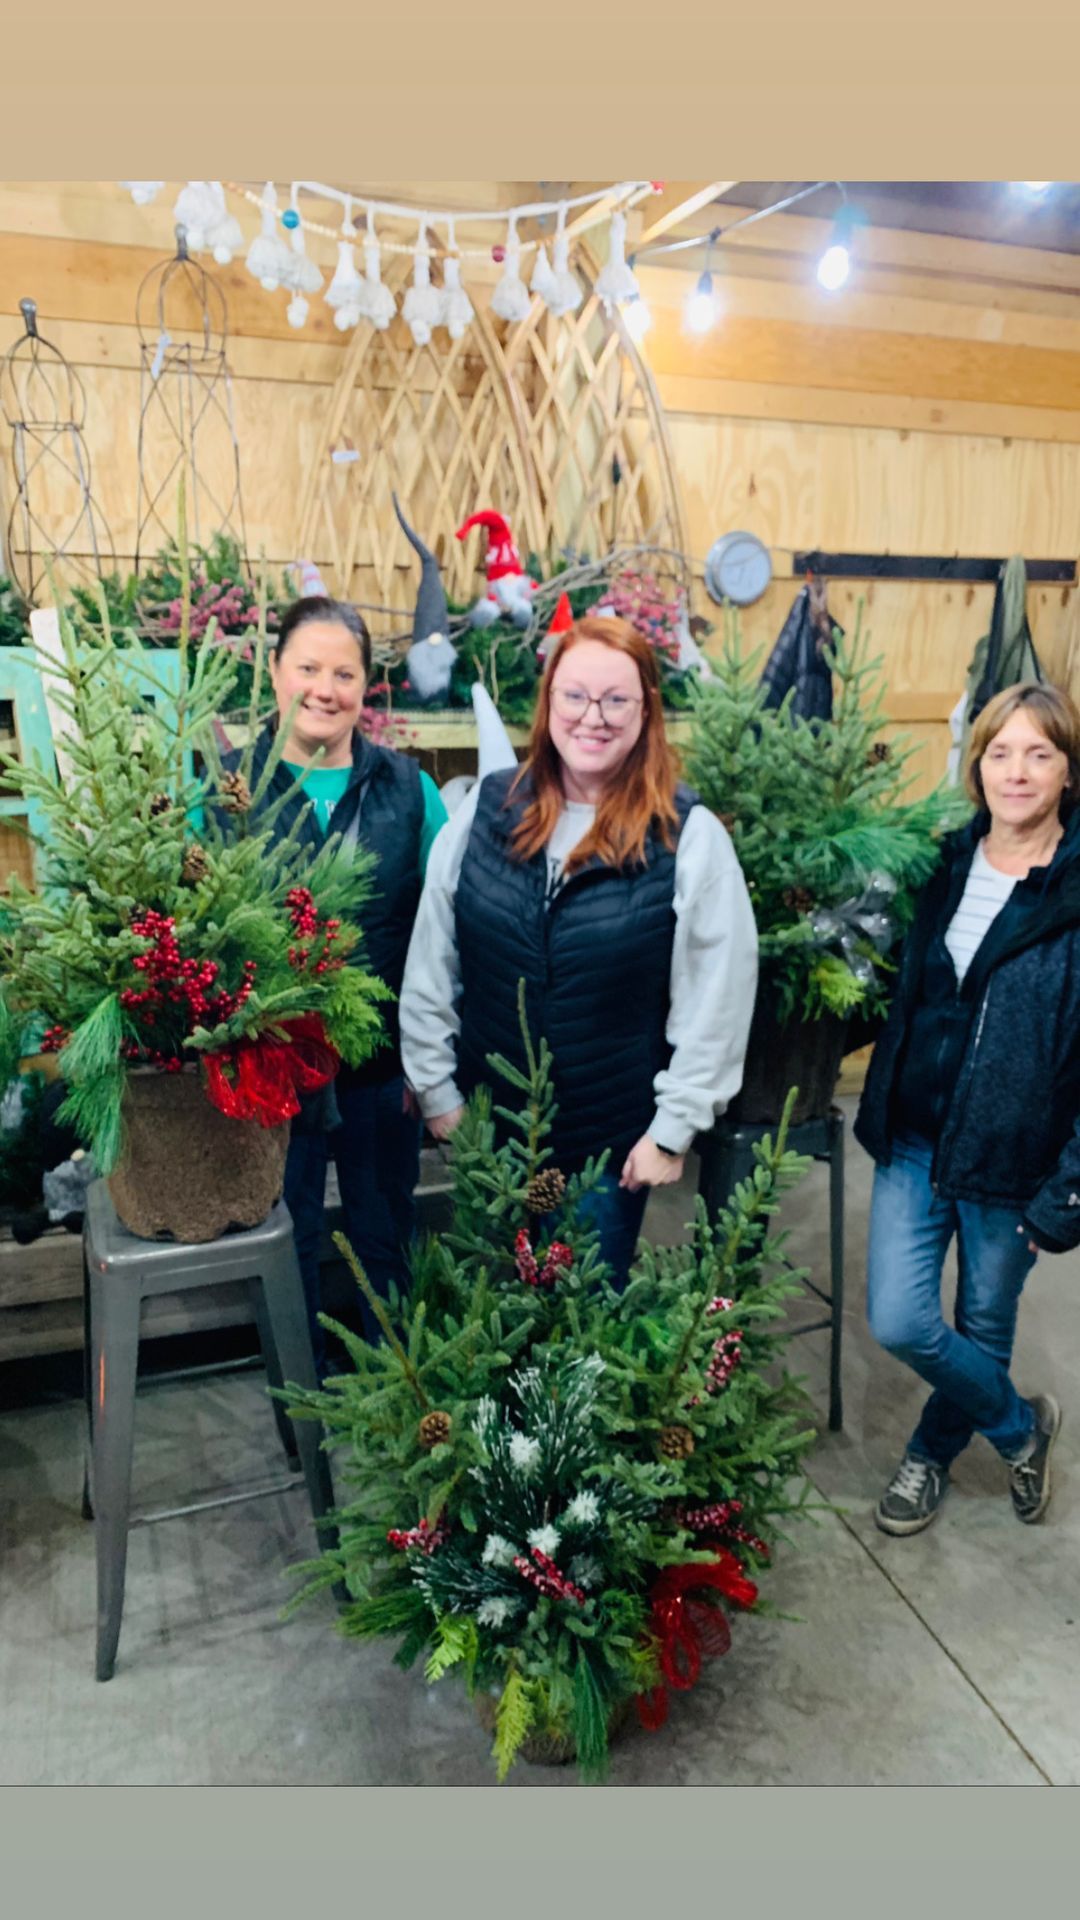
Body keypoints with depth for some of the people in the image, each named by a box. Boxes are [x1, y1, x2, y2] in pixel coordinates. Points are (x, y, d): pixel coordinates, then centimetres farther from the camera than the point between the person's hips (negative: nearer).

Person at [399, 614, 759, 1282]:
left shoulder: (690, 837, -12)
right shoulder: (488, 808, -3)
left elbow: (717, 999, -9)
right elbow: (430, 964, 2)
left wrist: (674, 1129, -8)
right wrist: (436, 1086, 3)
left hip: (615, 1145, -2)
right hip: (486, 1129, 3)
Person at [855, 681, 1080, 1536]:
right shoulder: (948, 865, 2)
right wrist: (882, 1112, 6)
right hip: (916, 1137, 4)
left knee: (984, 1327, 14)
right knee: (898, 1322, 0)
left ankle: (932, 1453, 42)